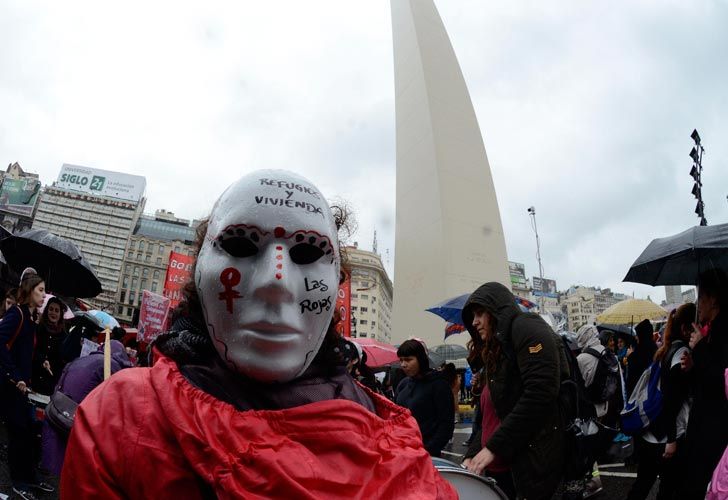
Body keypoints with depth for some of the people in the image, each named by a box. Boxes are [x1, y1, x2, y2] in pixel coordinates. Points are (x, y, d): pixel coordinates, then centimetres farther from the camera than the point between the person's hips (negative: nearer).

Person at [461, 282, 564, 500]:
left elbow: (540, 393, -20)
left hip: (547, 460, -8)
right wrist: (471, 455, 8)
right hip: (521, 461, 8)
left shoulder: (525, 327, -6)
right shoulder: (494, 355, 21)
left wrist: (493, 448, -17)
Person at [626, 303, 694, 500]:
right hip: (666, 435, -8)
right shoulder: (682, 352, -12)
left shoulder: (664, 351, 11)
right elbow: (672, 399, -18)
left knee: (643, 483, 16)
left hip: (649, 431, 8)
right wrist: (671, 439, -18)